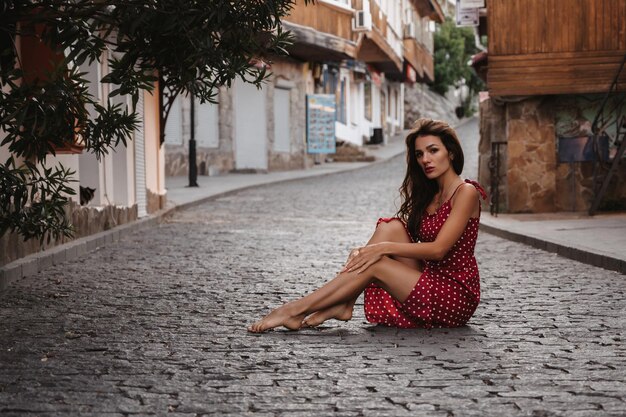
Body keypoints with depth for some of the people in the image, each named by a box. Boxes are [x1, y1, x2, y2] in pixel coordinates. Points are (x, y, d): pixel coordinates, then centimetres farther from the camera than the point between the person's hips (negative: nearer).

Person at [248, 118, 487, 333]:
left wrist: (383, 248, -21)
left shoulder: (466, 192, -10)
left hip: (457, 297, -7)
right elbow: (411, 240, 8)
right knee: (391, 227, -11)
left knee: (375, 265, -21)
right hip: (432, 285, 7)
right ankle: (342, 305, -16)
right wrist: (366, 250, -10)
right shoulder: (429, 195, 15)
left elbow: (438, 249, -18)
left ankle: (296, 310, -15)